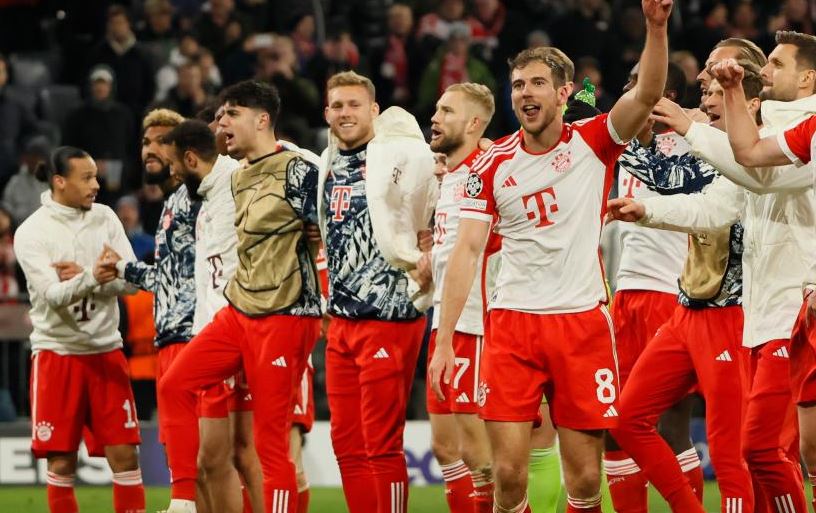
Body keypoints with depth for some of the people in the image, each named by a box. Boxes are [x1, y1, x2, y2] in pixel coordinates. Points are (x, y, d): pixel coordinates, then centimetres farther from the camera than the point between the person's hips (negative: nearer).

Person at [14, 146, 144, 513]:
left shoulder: (105, 218, 3)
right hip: (57, 353, -3)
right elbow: (53, 295, -20)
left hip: (106, 349, 3)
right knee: (62, 462, 0)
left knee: (124, 454, -2)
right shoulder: (32, 232, -9)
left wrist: (81, 276, -17)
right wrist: (92, 278, -38)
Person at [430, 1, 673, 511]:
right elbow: (467, 251, 2)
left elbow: (648, 94, -15)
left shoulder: (593, 143, 1)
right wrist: (444, 340, -5)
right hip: (512, 323, 1)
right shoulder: (493, 165, 4)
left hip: (582, 322, -1)